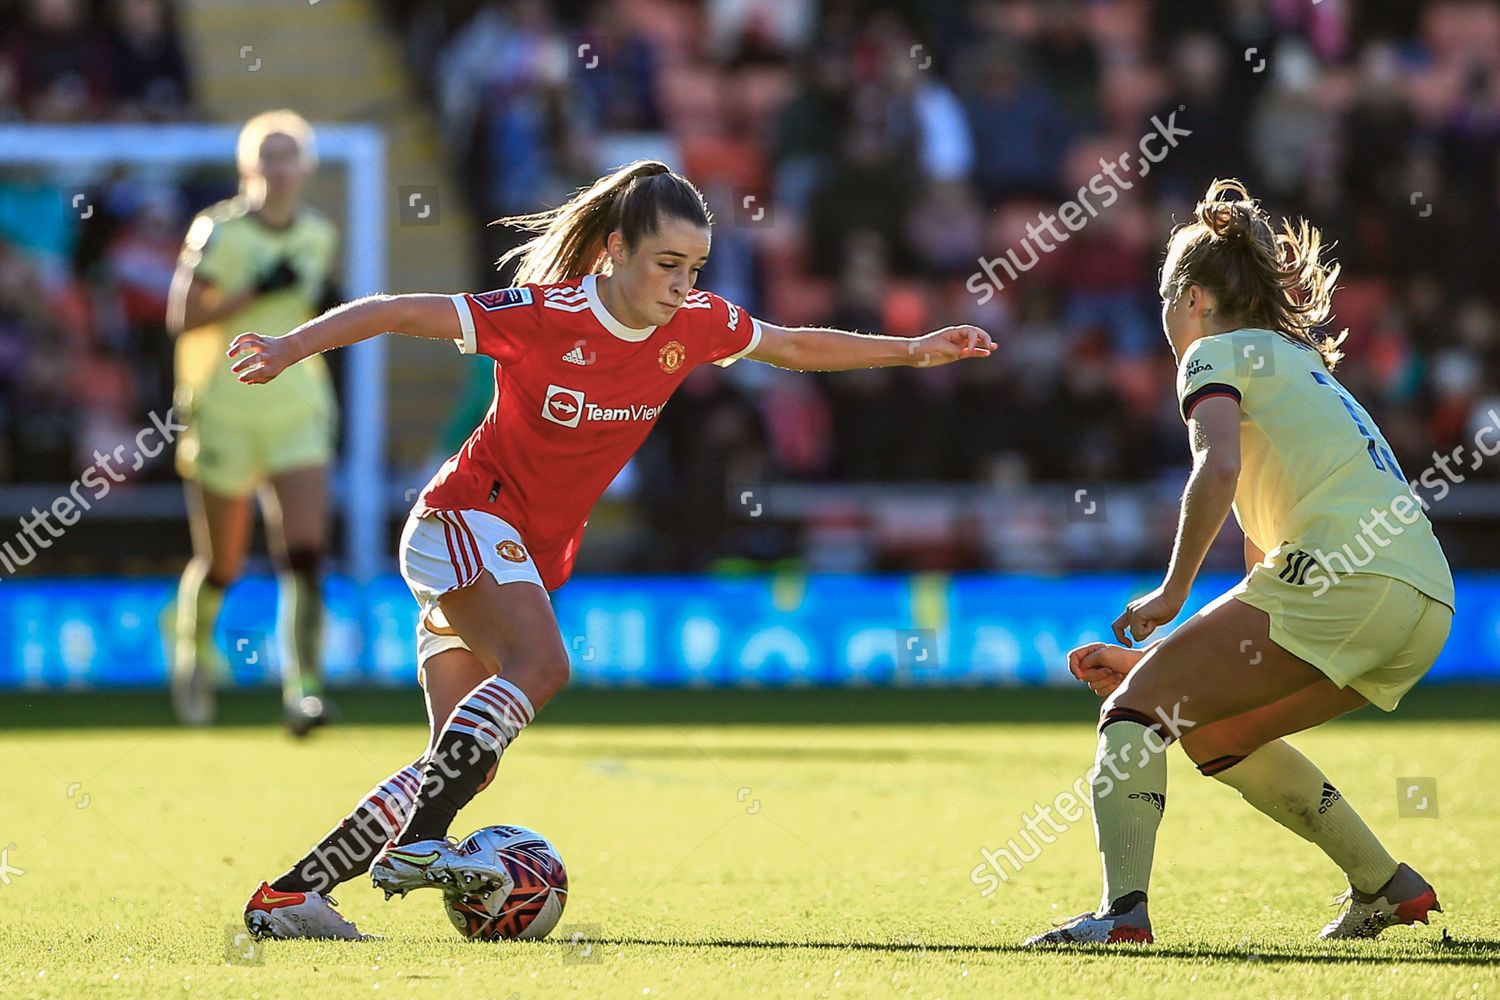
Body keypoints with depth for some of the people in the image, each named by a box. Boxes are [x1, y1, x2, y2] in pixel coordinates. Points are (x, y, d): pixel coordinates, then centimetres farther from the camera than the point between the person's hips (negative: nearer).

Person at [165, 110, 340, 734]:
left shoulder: (320, 237, 8)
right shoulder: (219, 232, -7)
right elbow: (182, 316, -14)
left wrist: (324, 309, 3)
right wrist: (257, 292, -22)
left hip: (298, 412, 3)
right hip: (225, 412, -3)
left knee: (304, 555, -14)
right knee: (219, 566, 8)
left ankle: (303, 687, -17)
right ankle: (193, 651, 38)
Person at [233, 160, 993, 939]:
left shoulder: (693, 324, -2)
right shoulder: (544, 316, -20)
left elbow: (795, 346, 15)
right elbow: (396, 313, -19)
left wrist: (913, 350, 14)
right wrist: (289, 348, -28)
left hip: (527, 559, 7)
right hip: (467, 519, -7)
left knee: (463, 769, -2)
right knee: (541, 664, -33)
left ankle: (286, 895, -1)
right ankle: (417, 845, -38)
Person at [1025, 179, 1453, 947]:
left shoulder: (1219, 355, 7)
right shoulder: (1300, 365, 33)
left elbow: (1219, 470, -16)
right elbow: (1269, 574, 32)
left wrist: (1172, 592, -7)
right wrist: (1164, 655, 29)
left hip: (1345, 574, -8)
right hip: (1428, 598, 8)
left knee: (1136, 706, -5)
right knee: (1214, 731, 23)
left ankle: (1123, 910, -23)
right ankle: (1385, 887, 22)